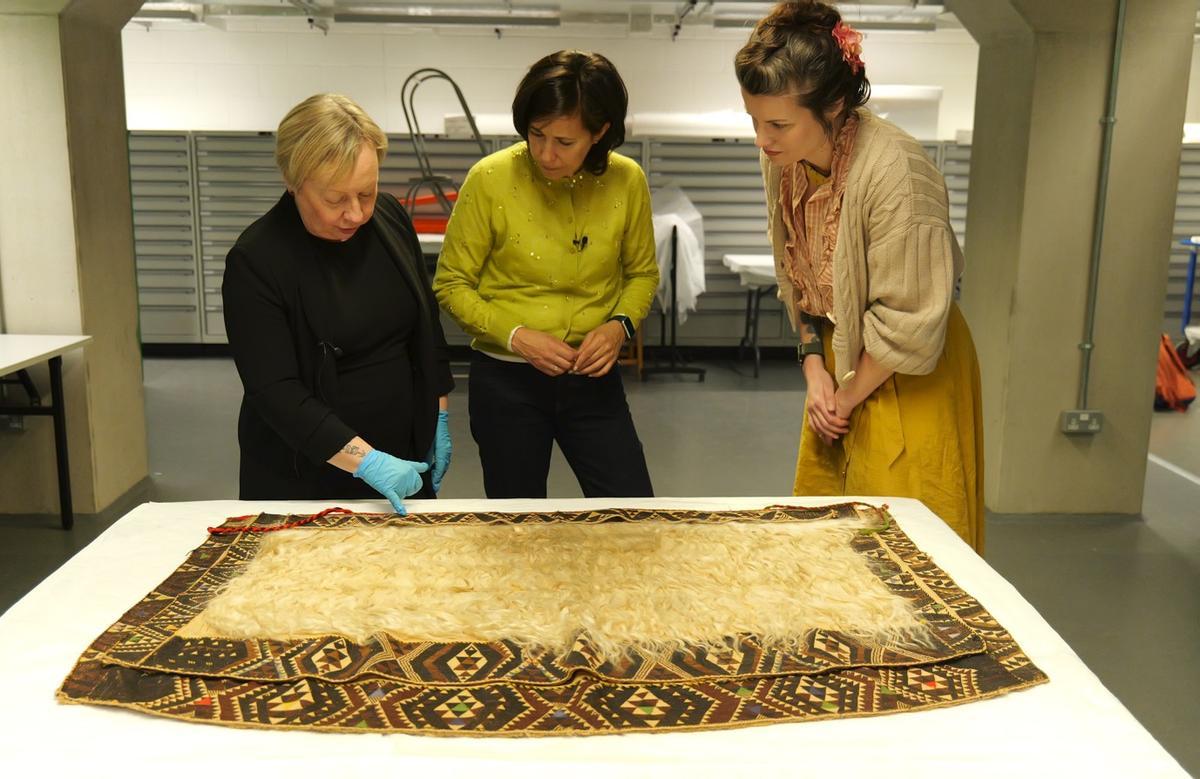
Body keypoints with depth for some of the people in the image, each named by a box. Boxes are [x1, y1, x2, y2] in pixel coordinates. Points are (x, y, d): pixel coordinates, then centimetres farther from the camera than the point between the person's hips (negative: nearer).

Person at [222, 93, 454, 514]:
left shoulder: (390, 217, -3)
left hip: (403, 460, 5)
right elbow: (275, 392, -20)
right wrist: (365, 461, -26)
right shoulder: (255, 261, -18)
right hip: (302, 481, -4)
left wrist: (438, 419, 8)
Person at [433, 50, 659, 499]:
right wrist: (515, 335, -18)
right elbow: (451, 285, -5)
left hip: (592, 378, 2)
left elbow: (642, 273, 10)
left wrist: (620, 325, -10)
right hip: (506, 381, -1)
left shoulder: (627, 181, -6)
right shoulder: (490, 180, -13)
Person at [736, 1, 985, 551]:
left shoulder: (894, 171, -28)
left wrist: (849, 396, -11)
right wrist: (814, 365, -2)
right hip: (839, 362, 7)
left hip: (905, 378, -7)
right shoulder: (782, 160, -6)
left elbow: (909, 324, -22)